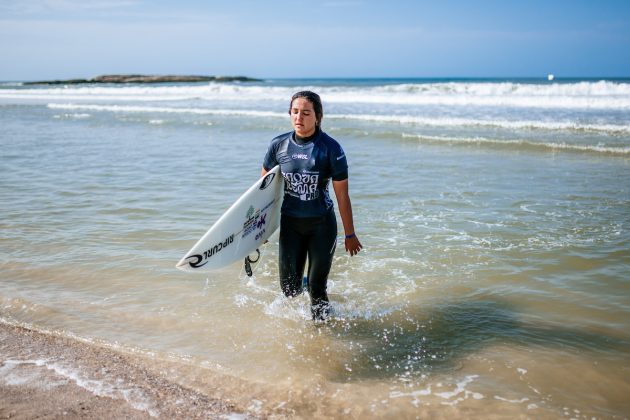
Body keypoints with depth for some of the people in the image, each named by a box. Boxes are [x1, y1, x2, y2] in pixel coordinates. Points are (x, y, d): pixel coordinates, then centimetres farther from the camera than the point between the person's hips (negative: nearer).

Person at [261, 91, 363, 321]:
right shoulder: (279, 145, -4)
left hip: (322, 224, -3)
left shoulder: (330, 148, -13)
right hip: (290, 223, 3)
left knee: (317, 287, 4)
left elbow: (342, 195, -8)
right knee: (289, 288, 8)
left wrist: (350, 234, -3)